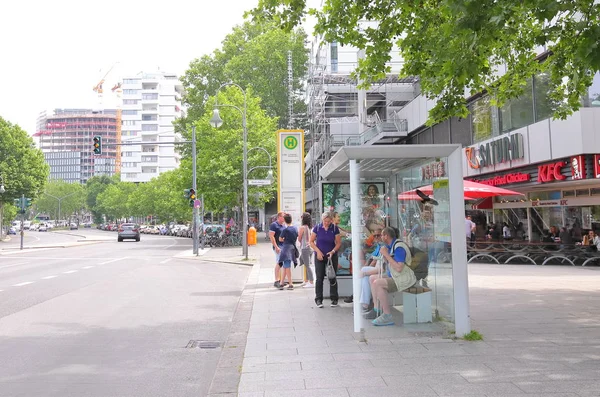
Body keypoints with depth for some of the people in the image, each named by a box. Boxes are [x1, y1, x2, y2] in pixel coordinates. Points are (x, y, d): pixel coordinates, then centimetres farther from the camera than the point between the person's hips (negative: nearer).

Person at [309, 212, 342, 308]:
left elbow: (338, 243, 0)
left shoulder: (335, 228, -4)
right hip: (319, 256, 0)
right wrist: (318, 251, -11)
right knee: (319, 278, -1)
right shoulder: (317, 228, -4)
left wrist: (333, 251, -16)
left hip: (332, 256, 0)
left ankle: (334, 299, 14)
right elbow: (311, 241, 1)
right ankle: (318, 299, 6)